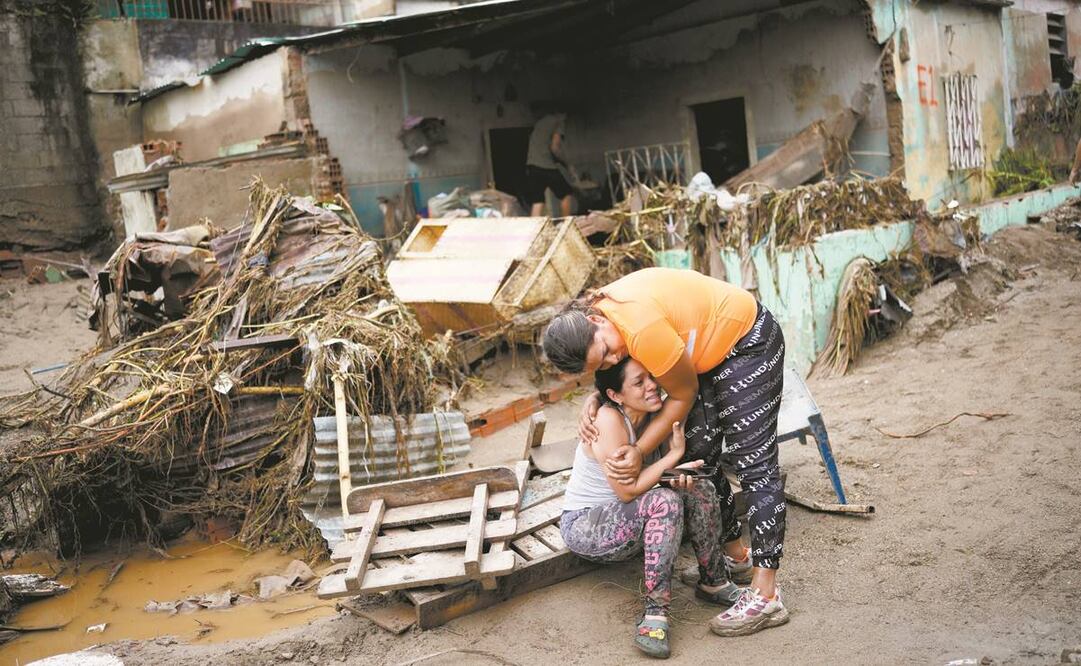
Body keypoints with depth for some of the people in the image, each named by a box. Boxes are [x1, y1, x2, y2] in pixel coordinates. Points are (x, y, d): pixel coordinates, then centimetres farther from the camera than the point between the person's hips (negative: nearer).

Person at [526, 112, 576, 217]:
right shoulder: (559, 122, 1)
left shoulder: (540, 122, 23)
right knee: (567, 194, 10)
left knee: (537, 202, 2)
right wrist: (566, 164, 2)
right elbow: (555, 148, -11)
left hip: (531, 165, 7)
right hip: (546, 166, -7)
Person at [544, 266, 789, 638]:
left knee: (752, 462, -10)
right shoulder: (596, 309, -10)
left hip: (748, 344, -8)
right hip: (708, 356, 9)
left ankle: (765, 595, -9)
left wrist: (640, 451, -17)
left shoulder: (643, 329, -36)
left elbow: (683, 395, -19)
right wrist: (593, 400, -11)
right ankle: (730, 551, 24)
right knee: (699, 453, 9)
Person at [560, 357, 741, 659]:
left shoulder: (656, 413, -5)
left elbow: (662, 472, 5)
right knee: (664, 501, -32)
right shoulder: (609, 421, -27)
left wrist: (680, 475, -19)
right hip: (584, 525, -7)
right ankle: (656, 611, -28)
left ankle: (713, 583, 3)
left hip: (625, 517, 7)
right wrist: (675, 454, -23)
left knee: (700, 489, -12)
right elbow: (628, 491, -26)